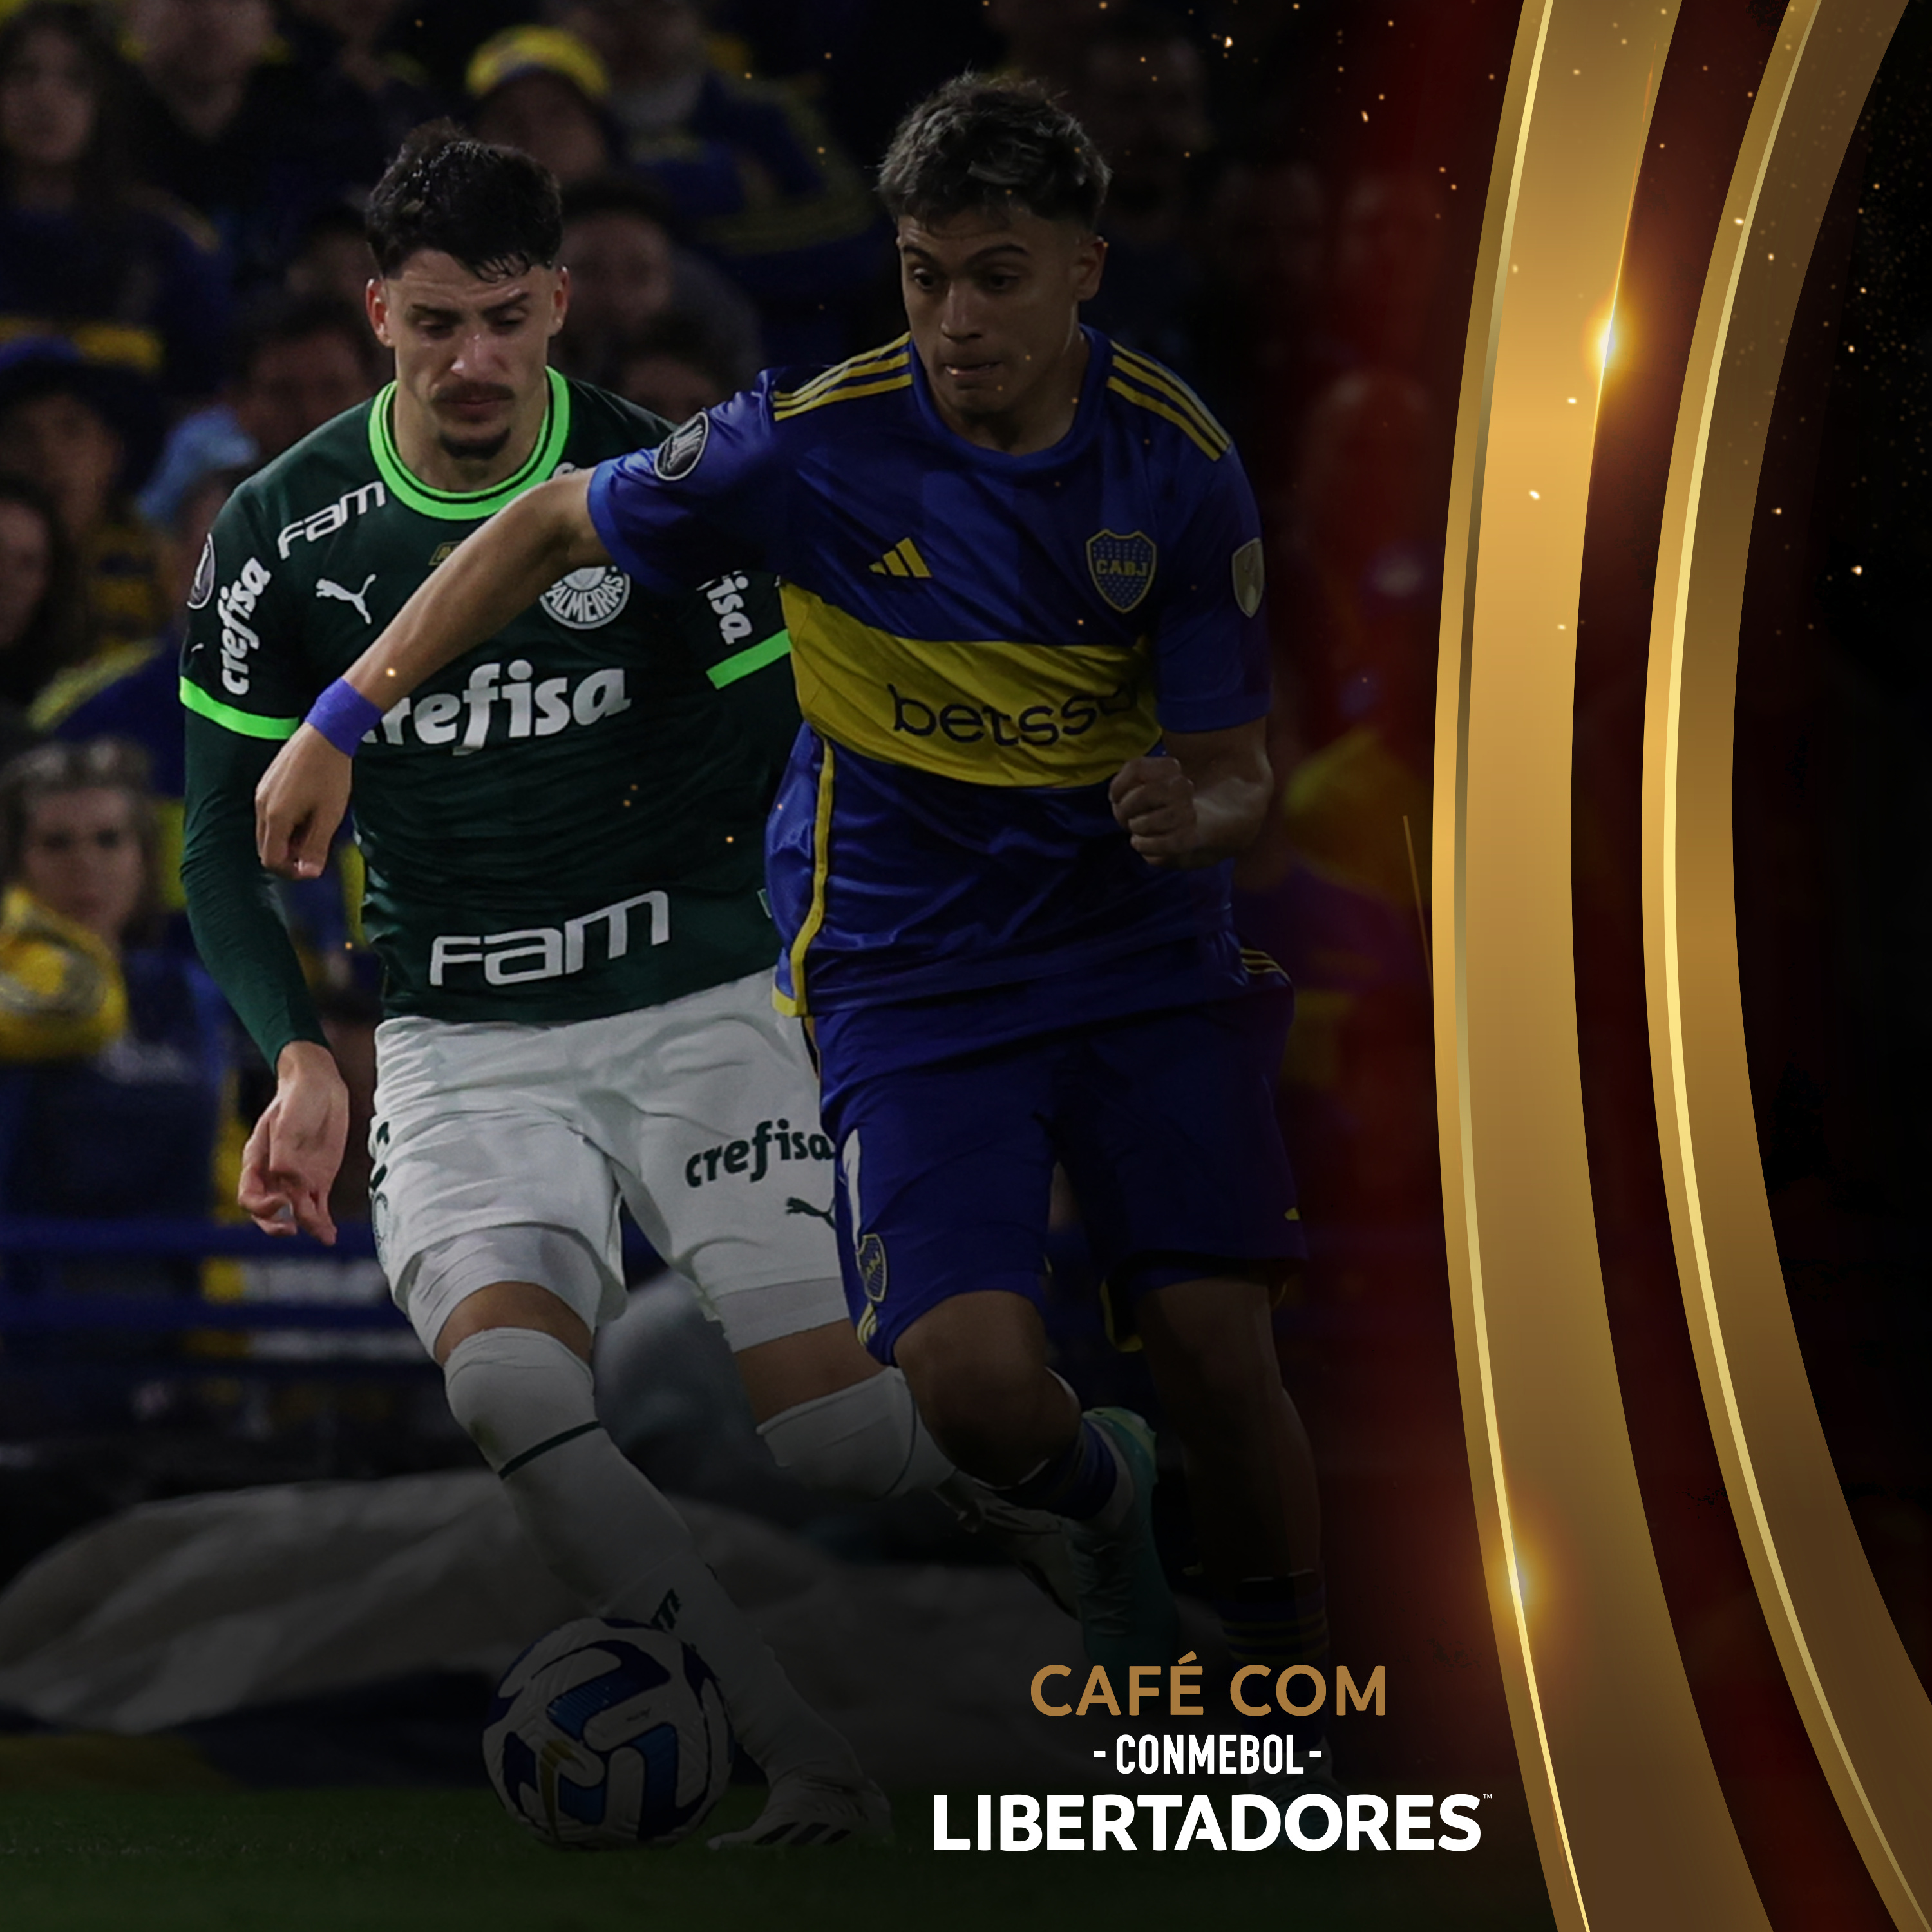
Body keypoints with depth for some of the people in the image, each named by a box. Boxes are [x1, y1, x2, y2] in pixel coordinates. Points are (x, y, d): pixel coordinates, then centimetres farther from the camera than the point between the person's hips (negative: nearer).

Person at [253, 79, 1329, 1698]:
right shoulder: (816, 440, -14)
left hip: (1146, 948, 2)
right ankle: (1095, 1499, 18)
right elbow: (552, 530, 1)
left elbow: (1236, 773, -4)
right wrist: (343, 723, -1)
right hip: (910, 969, -1)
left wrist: (1190, 815, -29)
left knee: (1220, 1360, -10)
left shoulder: (1179, 465, -9)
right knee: (973, 1379, -19)